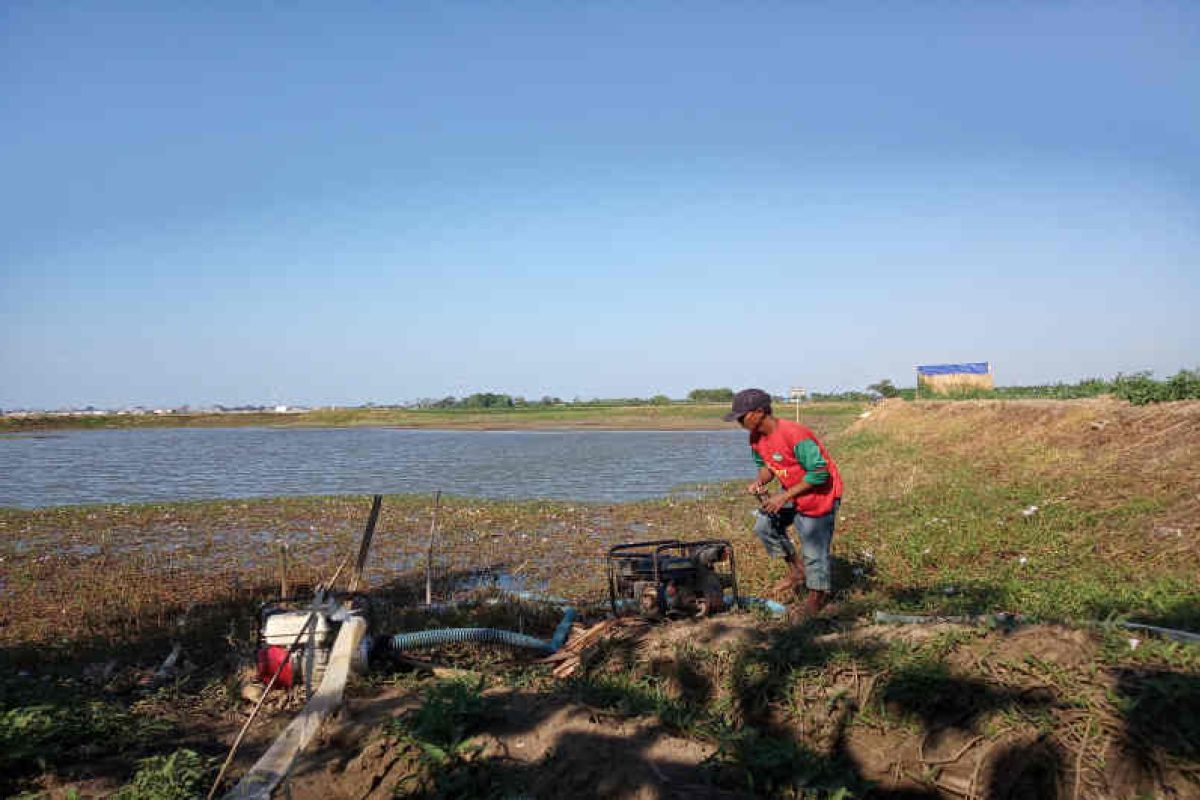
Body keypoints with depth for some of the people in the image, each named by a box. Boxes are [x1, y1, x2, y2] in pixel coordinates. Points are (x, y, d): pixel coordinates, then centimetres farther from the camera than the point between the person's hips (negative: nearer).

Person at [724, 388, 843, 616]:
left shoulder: (794, 435, -33)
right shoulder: (756, 437, -6)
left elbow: (819, 473, -29)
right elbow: (766, 465, 10)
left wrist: (784, 497, -27)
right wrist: (759, 481, -14)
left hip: (818, 493, -8)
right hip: (792, 491, 8)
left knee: (813, 550, -2)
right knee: (764, 526, 5)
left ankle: (817, 593, 21)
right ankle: (797, 570, 21)